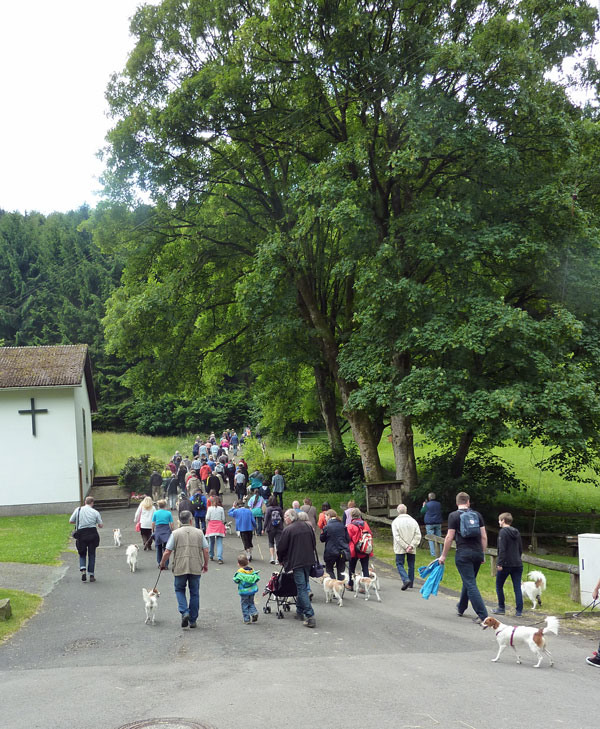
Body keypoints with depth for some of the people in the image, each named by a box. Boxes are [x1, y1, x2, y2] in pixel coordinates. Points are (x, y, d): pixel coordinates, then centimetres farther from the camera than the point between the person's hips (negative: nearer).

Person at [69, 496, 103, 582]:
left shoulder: (78, 510, 0)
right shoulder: (95, 512, -1)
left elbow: (70, 521, 4)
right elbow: (100, 525, -1)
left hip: (81, 534, 0)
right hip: (92, 534, 0)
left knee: (82, 554, 15)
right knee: (92, 555, 10)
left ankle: (83, 571, -8)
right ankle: (91, 575, 10)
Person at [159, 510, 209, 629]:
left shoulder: (175, 533, -2)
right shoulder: (199, 533, 3)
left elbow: (167, 552, -3)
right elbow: (206, 550, 2)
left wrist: (162, 564, 13)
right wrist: (205, 564, 16)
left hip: (180, 568, -1)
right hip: (196, 568, 1)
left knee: (179, 589, 17)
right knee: (194, 593, 12)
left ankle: (184, 612, -4)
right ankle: (193, 620, 16)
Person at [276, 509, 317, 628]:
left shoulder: (288, 530, -12)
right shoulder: (308, 527, 9)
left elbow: (281, 547, -7)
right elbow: (314, 544, 16)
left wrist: (281, 560, 10)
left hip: (296, 563, -6)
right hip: (309, 561, 7)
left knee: (302, 589, -6)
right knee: (304, 587, 18)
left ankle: (310, 616, -12)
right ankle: (300, 611, 27)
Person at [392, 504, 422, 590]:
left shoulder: (395, 522, -6)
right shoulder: (413, 521, 3)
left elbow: (396, 537, -13)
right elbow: (418, 535, -4)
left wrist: (405, 546, -13)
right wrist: (412, 545, -9)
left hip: (400, 549, -3)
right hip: (412, 549, 3)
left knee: (400, 564, 3)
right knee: (411, 565, 14)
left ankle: (406, 580, -17)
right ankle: (410, 583, 19)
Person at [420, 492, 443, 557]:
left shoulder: (427, 505, -11)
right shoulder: (439, 504, 4)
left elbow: (422, 512, 0)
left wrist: (423, 506, 17)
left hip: (429, 524, -4)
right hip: (438, 523, 4)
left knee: (431, 539, -1)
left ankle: (433, 554, -5)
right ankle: (440, 553, 10)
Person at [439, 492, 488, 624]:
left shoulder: (454, 516, -4)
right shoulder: (477, 515, 8)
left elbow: (449, 537, -7)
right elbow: (484, 536, 8)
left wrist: (443, 556, 1)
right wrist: (483, 554, 16)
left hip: (463, 553, -5)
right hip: (477, 553, 5)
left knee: (470, 584, -4)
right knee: (468, 581, 21)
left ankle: (483, 615, -10)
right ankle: (461, 608, 38)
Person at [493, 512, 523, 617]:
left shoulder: (503, 532, -10)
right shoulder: (516, 532, 12)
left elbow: (502, 549, -17)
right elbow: (521, 549, 18)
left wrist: (500, 563, -17)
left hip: (506, 564, -6)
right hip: (517, 564, 6)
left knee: (499, 586, 10)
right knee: (517, 588, 4)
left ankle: (501, 608, 14)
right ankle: (519, 611, 1)